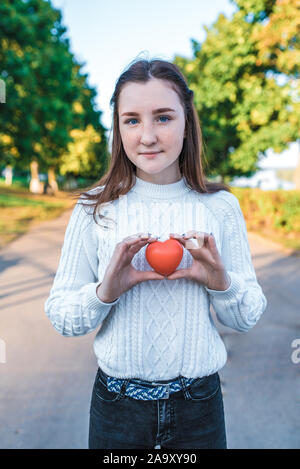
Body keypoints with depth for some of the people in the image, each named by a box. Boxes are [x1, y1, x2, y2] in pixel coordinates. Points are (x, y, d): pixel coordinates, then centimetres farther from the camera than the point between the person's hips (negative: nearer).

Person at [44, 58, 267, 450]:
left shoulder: (220, 207, -7)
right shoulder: (95, 208, -9)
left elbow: (248, 318, -1)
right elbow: (59, 316, -6)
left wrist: (221, 284, -20)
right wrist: (105, 292, -24)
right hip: (117, 405, 0)